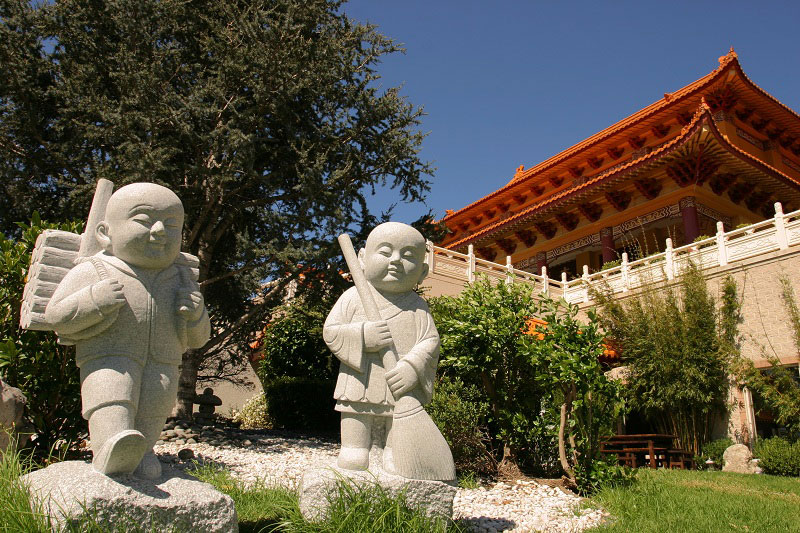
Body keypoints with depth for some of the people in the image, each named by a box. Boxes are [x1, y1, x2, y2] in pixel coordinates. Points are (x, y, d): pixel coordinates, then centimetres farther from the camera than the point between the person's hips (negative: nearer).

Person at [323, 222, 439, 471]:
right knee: (354, 457, 8)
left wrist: (413, 367, -18)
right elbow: (331, 331, 0)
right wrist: (363, 336, -17)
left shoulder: (417, 306, 6)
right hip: (359, 390, 0)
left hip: (402, 394, 1)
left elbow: (430, 341, 0)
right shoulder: (353, 297, 3)